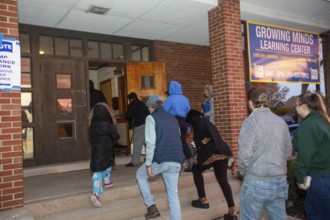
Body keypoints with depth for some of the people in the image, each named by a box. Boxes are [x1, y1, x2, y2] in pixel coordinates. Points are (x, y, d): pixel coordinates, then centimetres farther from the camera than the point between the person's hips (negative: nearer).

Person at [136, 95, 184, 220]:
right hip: (176, 162, 5)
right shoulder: (174, 119, 21)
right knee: (173, 196, 12)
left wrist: (148, 164, -8)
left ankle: (151, 206, 16)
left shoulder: (151, 118, 1)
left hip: (159, 160, -5)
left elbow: (150, 143, -10)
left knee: (140, 175, 24)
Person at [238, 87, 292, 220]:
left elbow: (245, 153, -16)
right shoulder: (281, 121, 4)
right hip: (280, 181, 6)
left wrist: (243, 172, 1)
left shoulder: (251, 121, -14)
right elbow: (288, 151, 11)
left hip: (256, 182, -5)